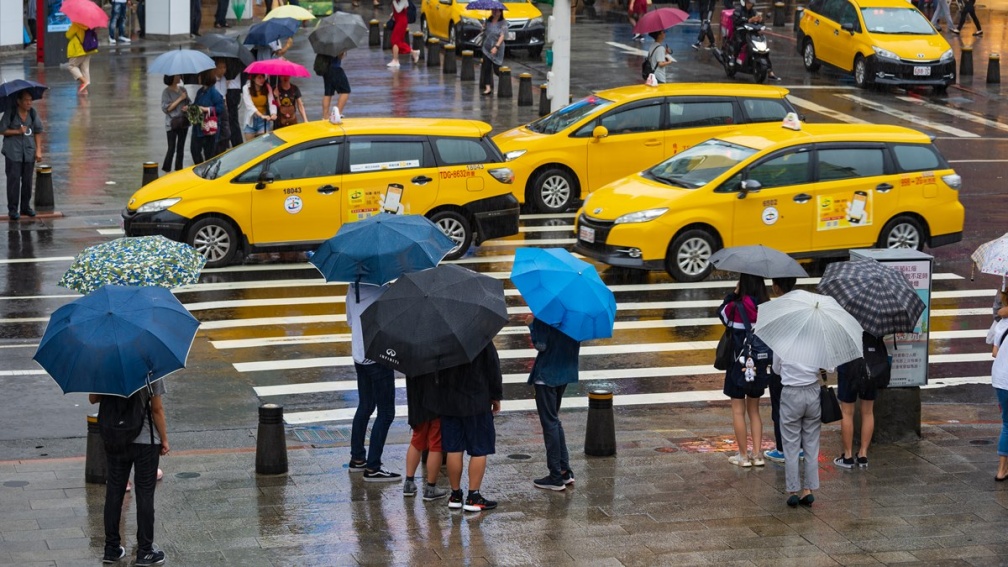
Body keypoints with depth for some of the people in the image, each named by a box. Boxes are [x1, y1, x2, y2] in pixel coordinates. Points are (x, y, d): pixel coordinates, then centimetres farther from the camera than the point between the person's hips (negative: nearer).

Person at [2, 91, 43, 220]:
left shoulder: (33, 113, 3)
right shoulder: (10, 113, -8)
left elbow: (38, 132, 9)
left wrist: (38, 150, 4)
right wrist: (17, 131, -17)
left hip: (29, 151, 4)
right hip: (13, 152, -4)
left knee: (27, 180, 8)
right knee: (14, 180, -5)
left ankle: (25, 207, 19)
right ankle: (12, 210, -1)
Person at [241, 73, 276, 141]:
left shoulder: (267, 88, -4)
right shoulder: (246, 88, -11)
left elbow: (271, 103, -12)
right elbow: (249, 105, -21)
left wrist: (273, 114, -34)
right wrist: (261, 115, -35)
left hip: (263, 121, 1)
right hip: (250, 120, -1)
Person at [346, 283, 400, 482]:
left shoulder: (353, 287, 4)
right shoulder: (381, 290, -21)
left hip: (359, 355, 8)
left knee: (365, 406, 22)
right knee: (386, 412, -1)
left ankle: (357, 459, 31)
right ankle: (372, 468, -2)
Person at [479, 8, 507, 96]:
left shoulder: (503, 23, -8)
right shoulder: (488, 21, 8)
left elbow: (502, 36, -16)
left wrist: (496, 47, -28)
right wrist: (483, 28, -7)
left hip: (497, 49, -5)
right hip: (487, 48, 5)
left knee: (497, 70, -2)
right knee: (486, 68, -4)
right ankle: (488, 87, -2)